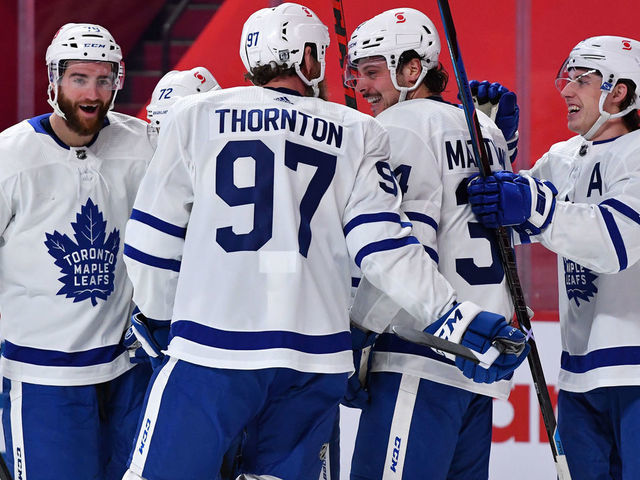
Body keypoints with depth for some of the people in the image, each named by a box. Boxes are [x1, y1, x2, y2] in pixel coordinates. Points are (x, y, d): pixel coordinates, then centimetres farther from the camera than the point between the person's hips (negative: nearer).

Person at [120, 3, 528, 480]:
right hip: (315, 361, 2)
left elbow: (152, 239, 8)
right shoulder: (358, 134, 8)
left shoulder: (196, 117, 7)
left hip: (211, 353, -2)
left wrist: (158, 317, 23)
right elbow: (383, 247, -3)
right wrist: (455, 317, 0)